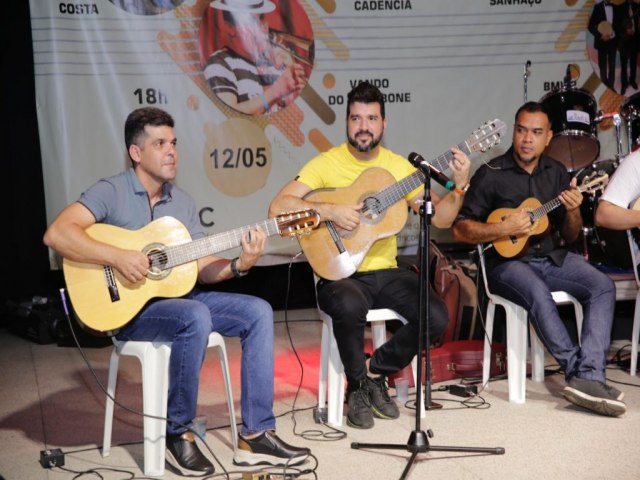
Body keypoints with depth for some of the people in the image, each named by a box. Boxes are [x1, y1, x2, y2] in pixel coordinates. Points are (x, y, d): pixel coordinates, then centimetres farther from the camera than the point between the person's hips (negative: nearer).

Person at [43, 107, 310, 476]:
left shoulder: (183, 201, 11)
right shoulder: (112, 192, -9)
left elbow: (201, 266, 8)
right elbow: (56, 234, -22)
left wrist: (239, 265, -12)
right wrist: (118, 257, -28)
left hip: (179, 296, 7)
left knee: (258, 312, -11)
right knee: (196, 318, -35)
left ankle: (256, 435, -10)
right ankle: (178, 433, -17)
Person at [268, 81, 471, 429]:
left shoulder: (397, 165, 8)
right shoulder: (328, 163, -4)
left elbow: (440, 218, 7)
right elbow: (277, 207, -15)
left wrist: (459, 186, -10)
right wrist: (330, 211, -25)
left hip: (385, 272, 4)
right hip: (339, 274, -4)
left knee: (436, 317, -19)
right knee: (350, 307, -38)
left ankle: (376, 372, 8)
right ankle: (357, 386, -7)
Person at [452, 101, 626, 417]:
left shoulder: (557, 173, 10)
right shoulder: (491, 175, -5)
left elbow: (570, 236, 13)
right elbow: (460, 230, -7)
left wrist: (573, 211, -9)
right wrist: (503, 229, -21)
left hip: (551, 257, 5)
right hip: (508, 262, -5)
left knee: (603, 286, -20)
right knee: (539, 294, -36)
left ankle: (588, 378, -31)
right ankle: (578, 372, -29)